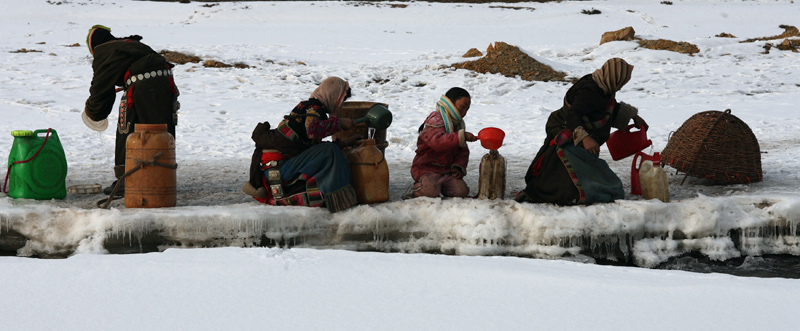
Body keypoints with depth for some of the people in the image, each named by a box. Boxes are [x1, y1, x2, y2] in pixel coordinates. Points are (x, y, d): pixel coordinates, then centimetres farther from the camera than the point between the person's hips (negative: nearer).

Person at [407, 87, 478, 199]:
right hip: (427, 168, -7)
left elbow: (462, 151, 17)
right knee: (430, 192, -30)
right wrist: (461, 137, -38)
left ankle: (440, 186, 14)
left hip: (447, 170, 7)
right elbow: (437, 142, -33)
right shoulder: (435, 121, -14)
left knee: (461, 191, -13)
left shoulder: (459, 124, 16)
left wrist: (459, 166, -2)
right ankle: (418, 187, 5)